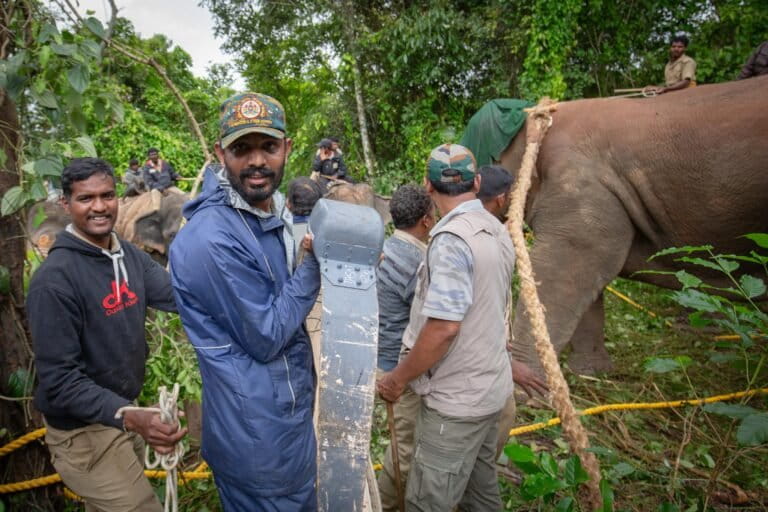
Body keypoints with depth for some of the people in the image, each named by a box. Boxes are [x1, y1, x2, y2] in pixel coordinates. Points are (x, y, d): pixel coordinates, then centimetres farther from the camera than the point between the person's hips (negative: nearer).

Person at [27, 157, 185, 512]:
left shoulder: (131, 256, 0)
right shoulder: (55, 279, -23)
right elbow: (59, 379, -25)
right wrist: (129, 417, -37)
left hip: (126, 412, 7)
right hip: (85, 431, -7)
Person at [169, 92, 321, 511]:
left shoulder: (275, 214, 4)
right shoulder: (213, 238, -26)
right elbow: (266, 337, -22)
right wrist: (316, 264, -19)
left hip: (291, 409, 9)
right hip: (255, 426, -8)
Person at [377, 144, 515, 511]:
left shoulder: (451, 238, -22)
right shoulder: (497, 230, 5)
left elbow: (443, 326, -27)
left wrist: (398, 379, -14)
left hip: (456, 398, -9)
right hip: (490, 386, 9)